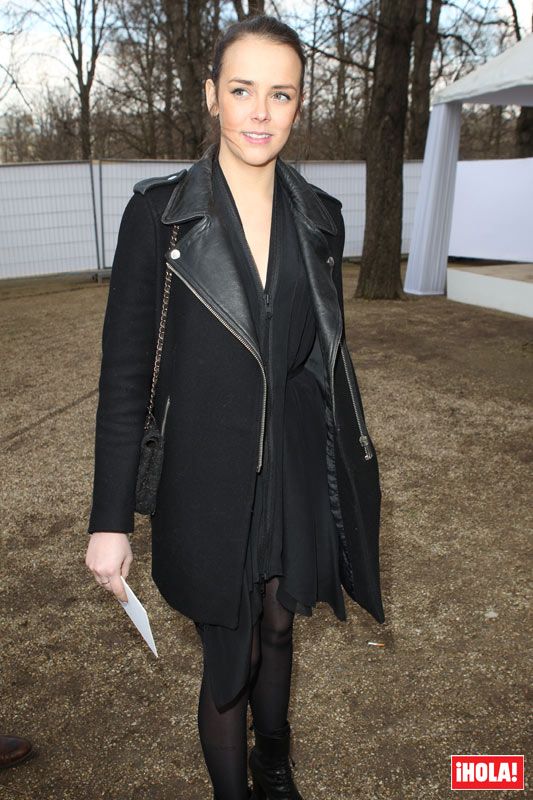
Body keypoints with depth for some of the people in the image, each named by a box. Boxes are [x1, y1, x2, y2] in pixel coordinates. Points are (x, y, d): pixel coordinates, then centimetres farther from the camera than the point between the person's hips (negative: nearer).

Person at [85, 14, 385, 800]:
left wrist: (352, 474, 13)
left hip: (299, 470, 4)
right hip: (209, 478, -3)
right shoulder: (159, 210, -10)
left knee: (278, 627, 24)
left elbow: (328, 351, 9)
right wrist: (111, 518, -9)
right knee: (230, 660, 11)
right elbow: (125, 368, -9)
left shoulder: (320, 216, 1)